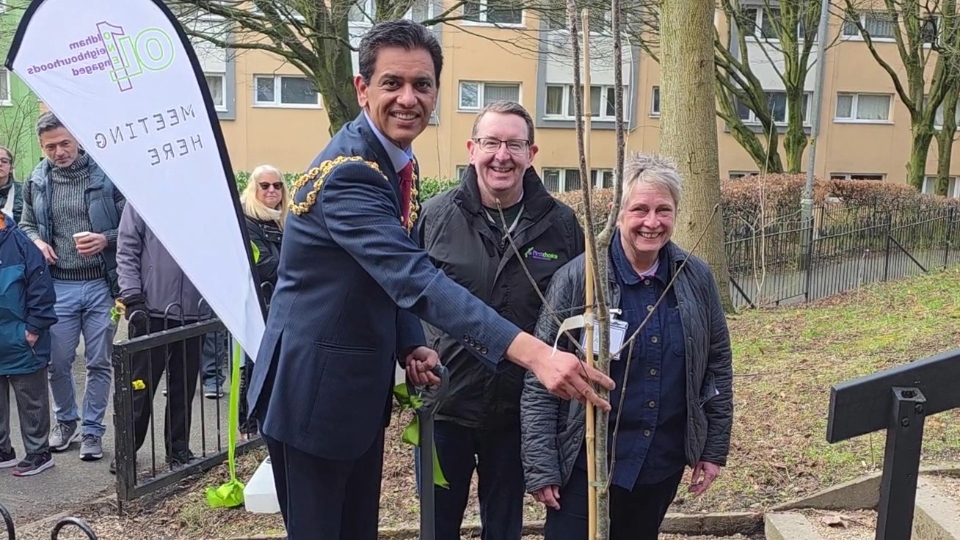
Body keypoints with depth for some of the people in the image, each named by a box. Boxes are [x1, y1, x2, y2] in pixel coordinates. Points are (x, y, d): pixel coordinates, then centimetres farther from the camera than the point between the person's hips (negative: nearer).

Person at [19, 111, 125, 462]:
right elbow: (26, 225, 16)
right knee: (58, 363, 11)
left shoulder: (106, 174, -7)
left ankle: (92, 430, 21)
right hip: (58, 286, 3)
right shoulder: (37, 182, 4)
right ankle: (66, 421, 34)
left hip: (100, 285, -3)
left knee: (99, 363, 6)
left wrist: (106, 240, -20)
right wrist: (37, 243, -5)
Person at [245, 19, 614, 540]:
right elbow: (416, 278, -37)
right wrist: (535, 354, -45)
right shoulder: (348, 172, -24)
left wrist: (410, 347, -3)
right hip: (314, 391, -9)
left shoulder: (396, 162, 6)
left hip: (361, 390, 9)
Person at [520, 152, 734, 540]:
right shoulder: (577, 278, -15)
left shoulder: (697, 278, -2)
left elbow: (717, 365, 8)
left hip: (663, 464, 4)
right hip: (586, 464, -4)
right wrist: (540, 466, -14)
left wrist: (714, 447, 9)